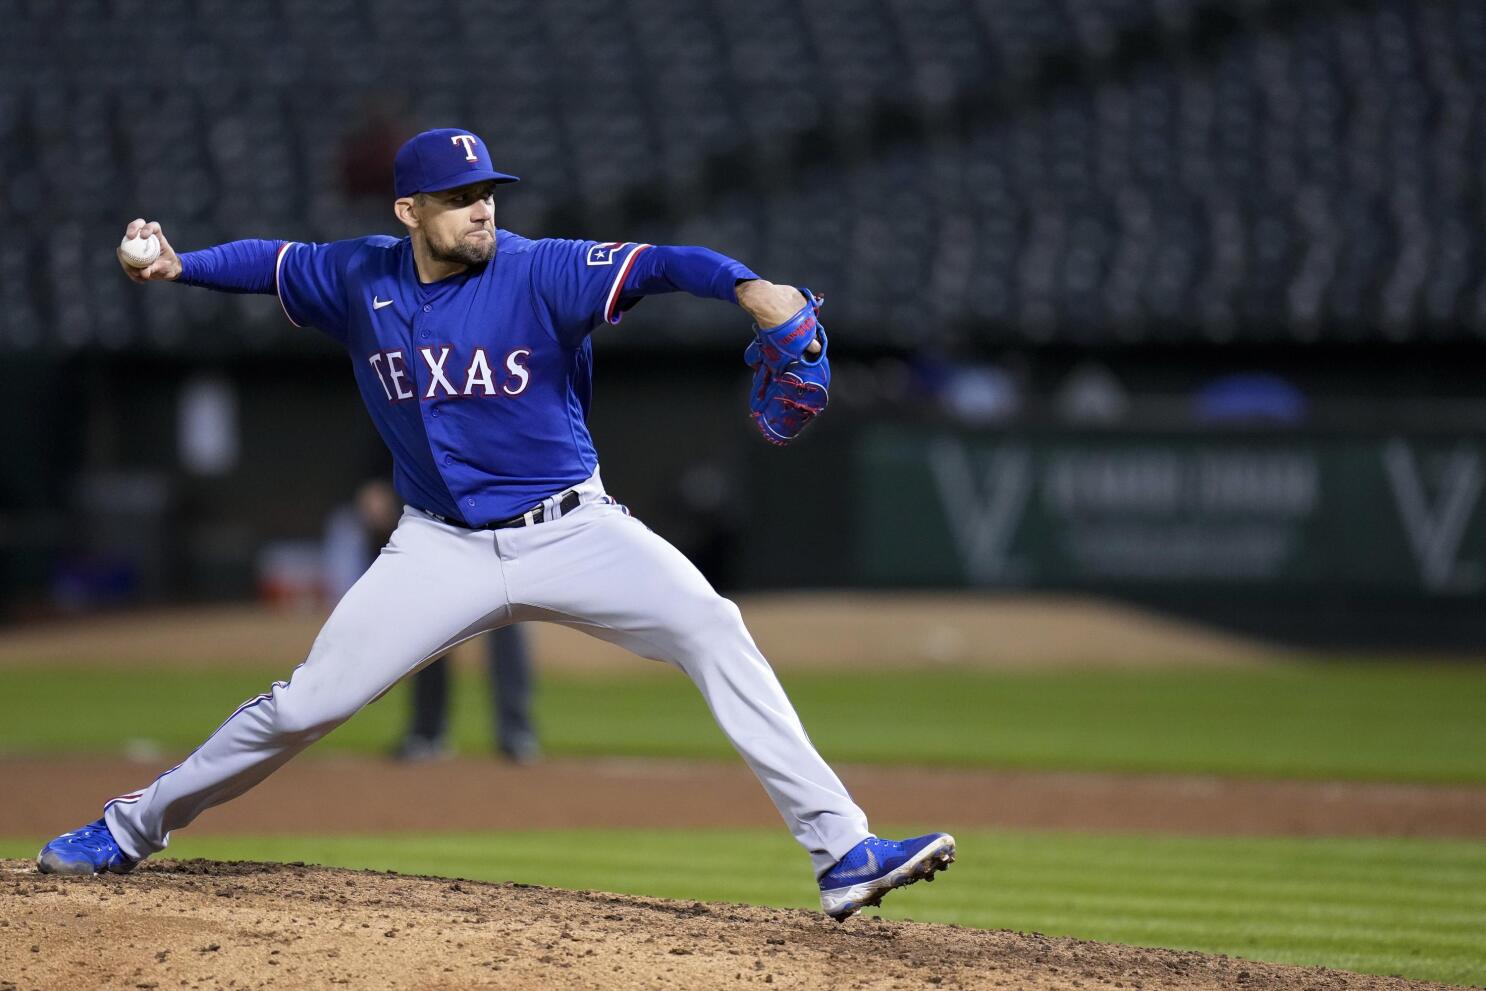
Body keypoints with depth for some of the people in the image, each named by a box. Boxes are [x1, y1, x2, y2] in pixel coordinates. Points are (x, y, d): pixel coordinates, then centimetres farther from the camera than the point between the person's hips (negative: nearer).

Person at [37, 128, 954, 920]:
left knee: (713, 631, -22)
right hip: (442, 552, 2)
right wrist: (178, 266, 1)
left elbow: (655, 265, -30)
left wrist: (748, 287, -47)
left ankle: (842, 853, -24)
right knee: (307, 704, 1)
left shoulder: (540, 273, -15)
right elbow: (274, 262, 17)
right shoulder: (361, 279, -2)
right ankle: (134, 829, 23)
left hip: (571, 530, -2)